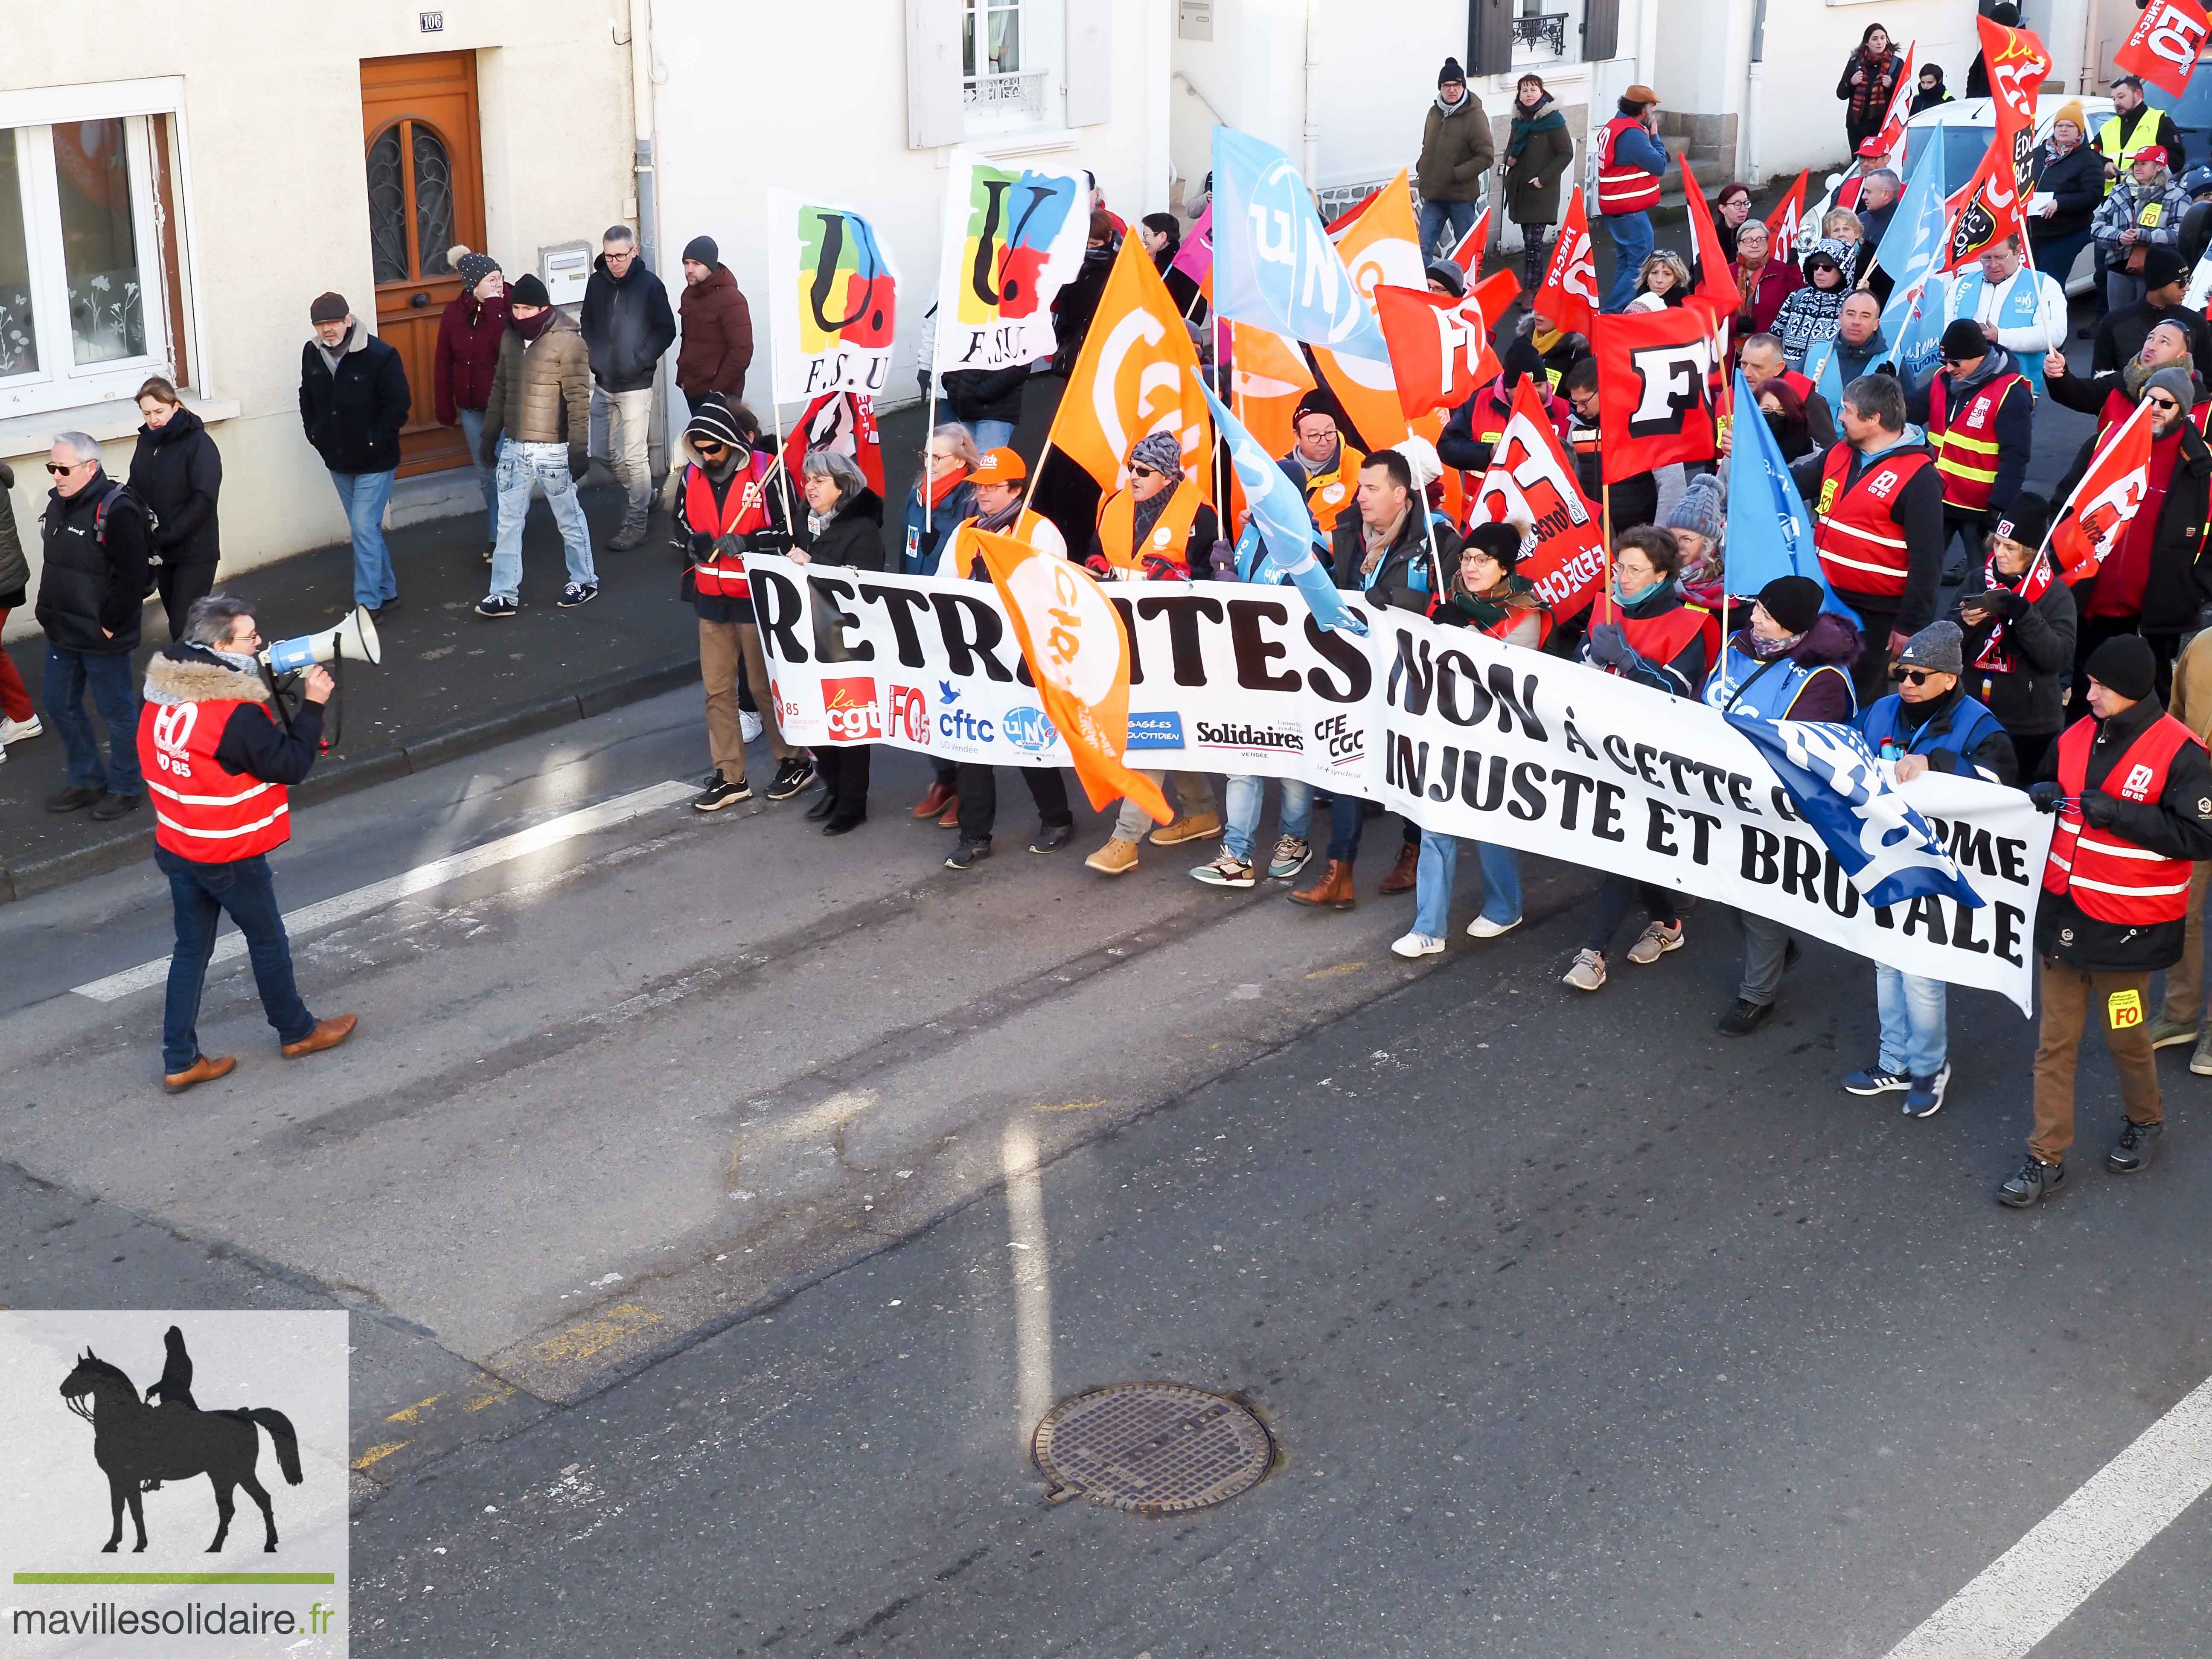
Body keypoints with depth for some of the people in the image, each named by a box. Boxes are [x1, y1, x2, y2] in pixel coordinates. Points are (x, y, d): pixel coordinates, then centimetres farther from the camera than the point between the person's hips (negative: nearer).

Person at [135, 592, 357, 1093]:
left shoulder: (163, 695, -2)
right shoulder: (234, 713, -28)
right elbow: (290, 765, -21)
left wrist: (275, 693, 1)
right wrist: (312, 705, -13)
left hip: (177, 848, 7)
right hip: (230, 858, -7)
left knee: (191, 948, 16)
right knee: (268, 941, 15)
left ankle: (180, 1062, 19)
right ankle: (297, 1032, 35)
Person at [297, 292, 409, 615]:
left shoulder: (379, 355, -18)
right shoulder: (312, 354, 1)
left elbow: (399, 403, -15)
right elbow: (307, 399, 17)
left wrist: (376, 441, -16)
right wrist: (315, 433, 6)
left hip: (375, 461, -6)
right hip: (339, 461, 6)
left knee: (364, 528, -10)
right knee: (367, 529, 15)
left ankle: (368, 602, -6)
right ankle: (386, 591, 27)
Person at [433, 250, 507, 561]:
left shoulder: (508, 307, -12)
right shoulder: (454, 313, -3)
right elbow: (443, 363, 2)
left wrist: (494, 309, -28)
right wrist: (445, 408, 2)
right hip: (472, 408, 4)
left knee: (503, 474, -1)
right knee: (486, 476, 15)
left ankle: (499, 539, 9)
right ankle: (500, 533, 31)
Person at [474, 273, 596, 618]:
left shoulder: (567, 341, -14)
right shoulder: (510, 338, 6)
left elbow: (578, 399, -16)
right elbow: (500, 390, 14)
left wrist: (579, 449, -18)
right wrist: (490, 436, 14)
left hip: (553, 449, -6)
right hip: (514, 446, 6)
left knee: (569, 518, 9)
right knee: (508, 521, 7)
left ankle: (585, 581, 26)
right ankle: (505, 593, 11)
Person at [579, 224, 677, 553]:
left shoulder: (650, 285, -8)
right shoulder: (596, 282, 4)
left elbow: (666, 330, -6)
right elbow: (587, 324, 16)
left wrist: (641, 361, -13)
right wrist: (593, 358, 2)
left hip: (636, 385, -5)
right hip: (604, 384, 5)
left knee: (635, 457, -4)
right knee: (614, 455, 12)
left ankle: (637, 524, 3)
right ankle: (644, 500, 34)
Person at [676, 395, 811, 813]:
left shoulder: (767, 472, -13)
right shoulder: (692, 476, 4)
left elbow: (792, 531, -11)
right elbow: (681, 523, 19)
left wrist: (747, 544, -23)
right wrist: (696, 543, -4)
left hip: (757, 597, -6)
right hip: (712, 599, 6)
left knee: (765, 684, 3)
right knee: (717, 688, 8)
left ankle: (795, 762, 21)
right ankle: (729, 777, 16)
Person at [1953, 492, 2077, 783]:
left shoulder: (2055, 593, -6)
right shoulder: (1978, 579, 3)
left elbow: (2060, 657, -17)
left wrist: (2023, 614, -25)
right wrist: (1963, 623, -17)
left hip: (2031, 729, -3)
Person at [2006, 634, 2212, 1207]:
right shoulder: (2076, 739, 4)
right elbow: (2048, 790, 21)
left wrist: (2117, 813, -22)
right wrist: (2042, 796, -5)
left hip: (2127, 930, -5)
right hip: (2063, 915, 5)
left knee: (2126, 1037, 13)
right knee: (2055, 1042, 8)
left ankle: (2144, 1122, 40)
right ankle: (2046, 1159, 16)